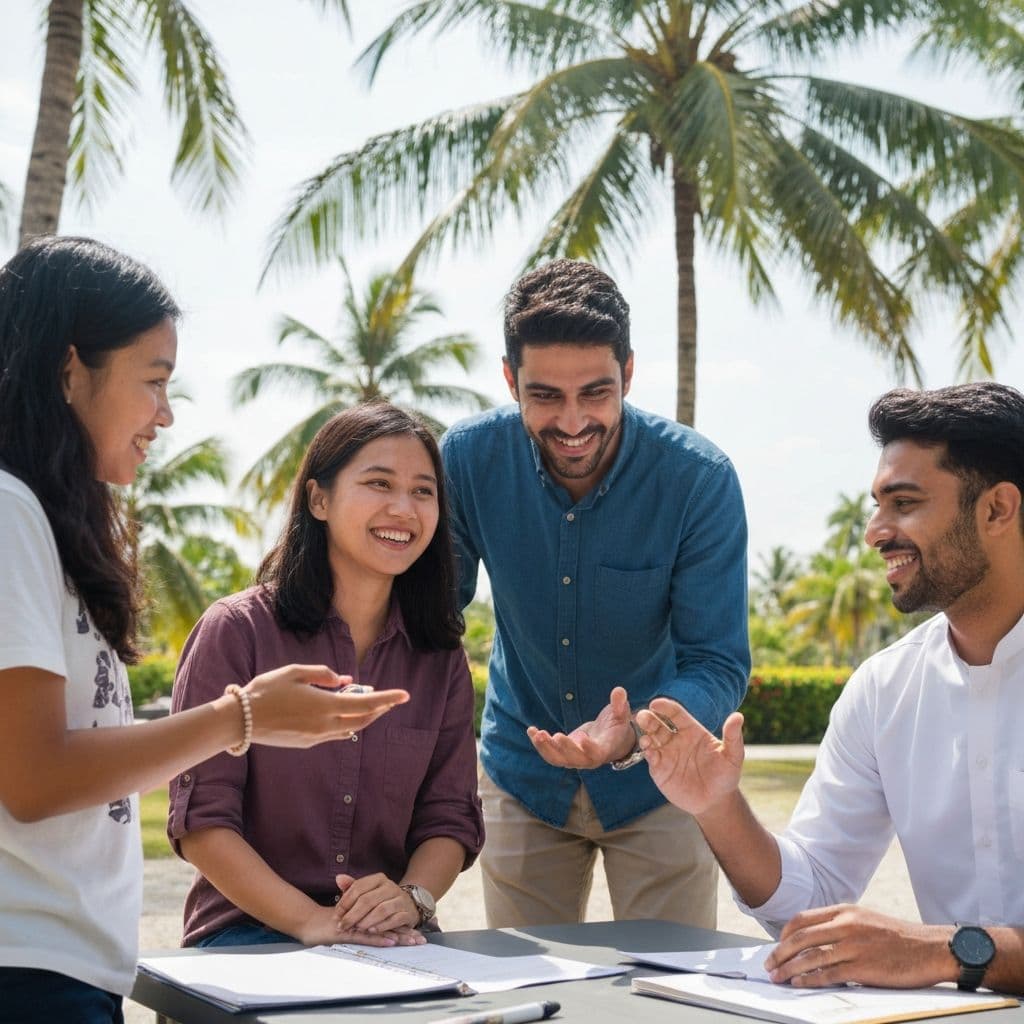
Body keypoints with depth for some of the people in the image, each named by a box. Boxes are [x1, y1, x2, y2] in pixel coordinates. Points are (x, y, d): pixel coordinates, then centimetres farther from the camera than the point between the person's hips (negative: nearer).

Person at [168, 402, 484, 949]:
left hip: (389, 939, 3)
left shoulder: (441, 656, 10)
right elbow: (201, 820, -8)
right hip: (246, 931, -3)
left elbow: (450, 820, 8)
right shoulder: (237, 630, -3)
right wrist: (308, 919, -20)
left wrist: (411, 898, -14)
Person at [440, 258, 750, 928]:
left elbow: (719, 666, -20)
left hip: (658, 780, -2)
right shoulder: (469, 458, -15)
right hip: (523, 776, 2)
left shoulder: (700, 479, -21)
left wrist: (633, 734, -40)